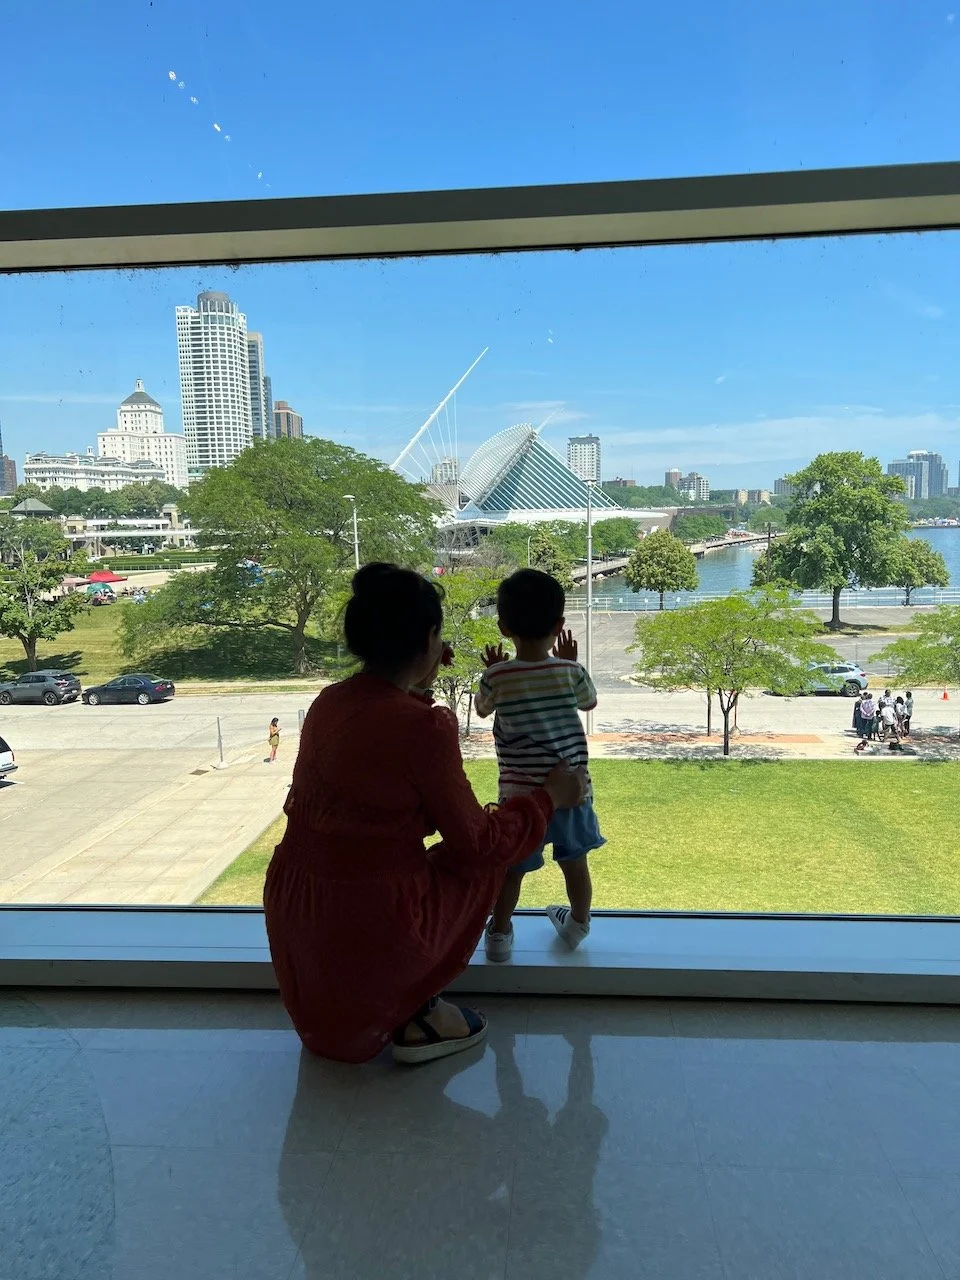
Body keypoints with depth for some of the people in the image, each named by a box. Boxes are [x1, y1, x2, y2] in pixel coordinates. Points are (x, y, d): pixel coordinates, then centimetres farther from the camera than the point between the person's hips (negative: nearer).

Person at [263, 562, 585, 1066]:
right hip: (370, 923, -7)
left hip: (290, 907, 7)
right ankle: (416, 1014, 13)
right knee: (481, 862, 16)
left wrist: (417, 686, 32)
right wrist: (549, 797, 4)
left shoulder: (328, 702, 1)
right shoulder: (425, 727, -20)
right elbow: (476, 843, -10)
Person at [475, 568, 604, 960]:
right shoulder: (570, 672, -11)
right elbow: (589, 703, 12)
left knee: (511, 868, 14)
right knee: (575, 862, 22)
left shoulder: (497, 678, -14)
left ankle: (499, 933, 28)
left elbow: (482, 708, 9)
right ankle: (578, 923, 41)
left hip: (520, 794, -2)